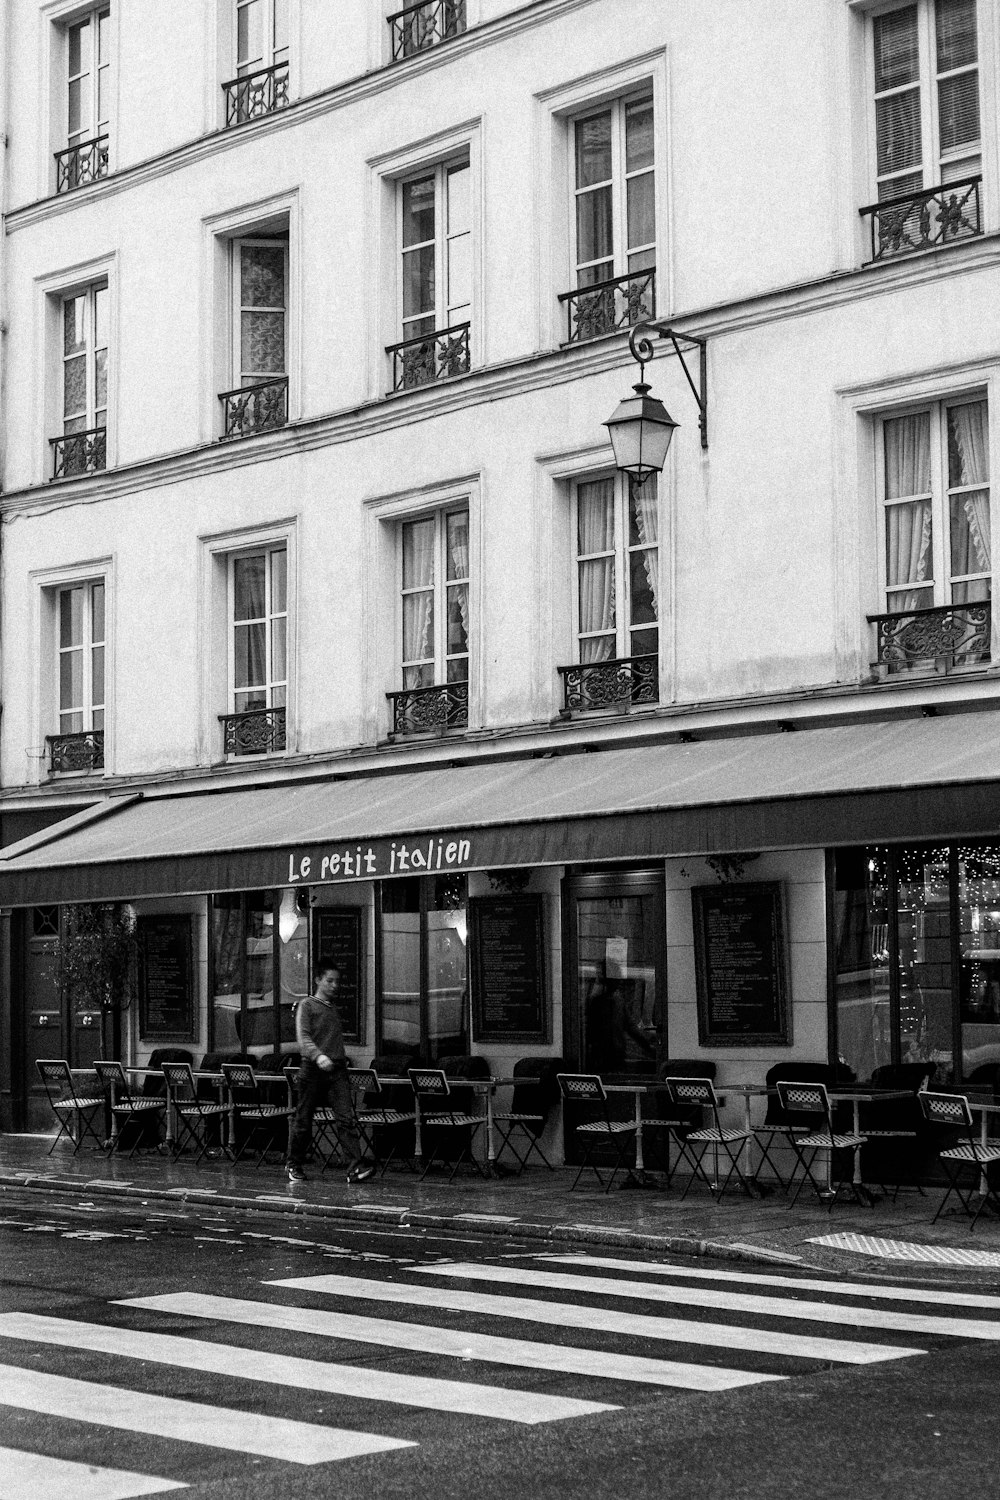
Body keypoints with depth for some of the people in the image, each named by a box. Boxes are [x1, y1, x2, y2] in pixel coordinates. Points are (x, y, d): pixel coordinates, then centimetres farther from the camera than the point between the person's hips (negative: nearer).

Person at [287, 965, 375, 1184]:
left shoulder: (334, 1006, 18)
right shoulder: (307, 1005, 0)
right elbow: (303, 1037, -13)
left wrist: (342, 1058, 11)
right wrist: (318, 1056, -28)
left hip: (337, 1069, 4)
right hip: (313, 1068, -4)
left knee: (346, 1118, -10)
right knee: (304, 1119, 5)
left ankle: (355, 1167, -20)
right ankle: (295, 1166, 22)